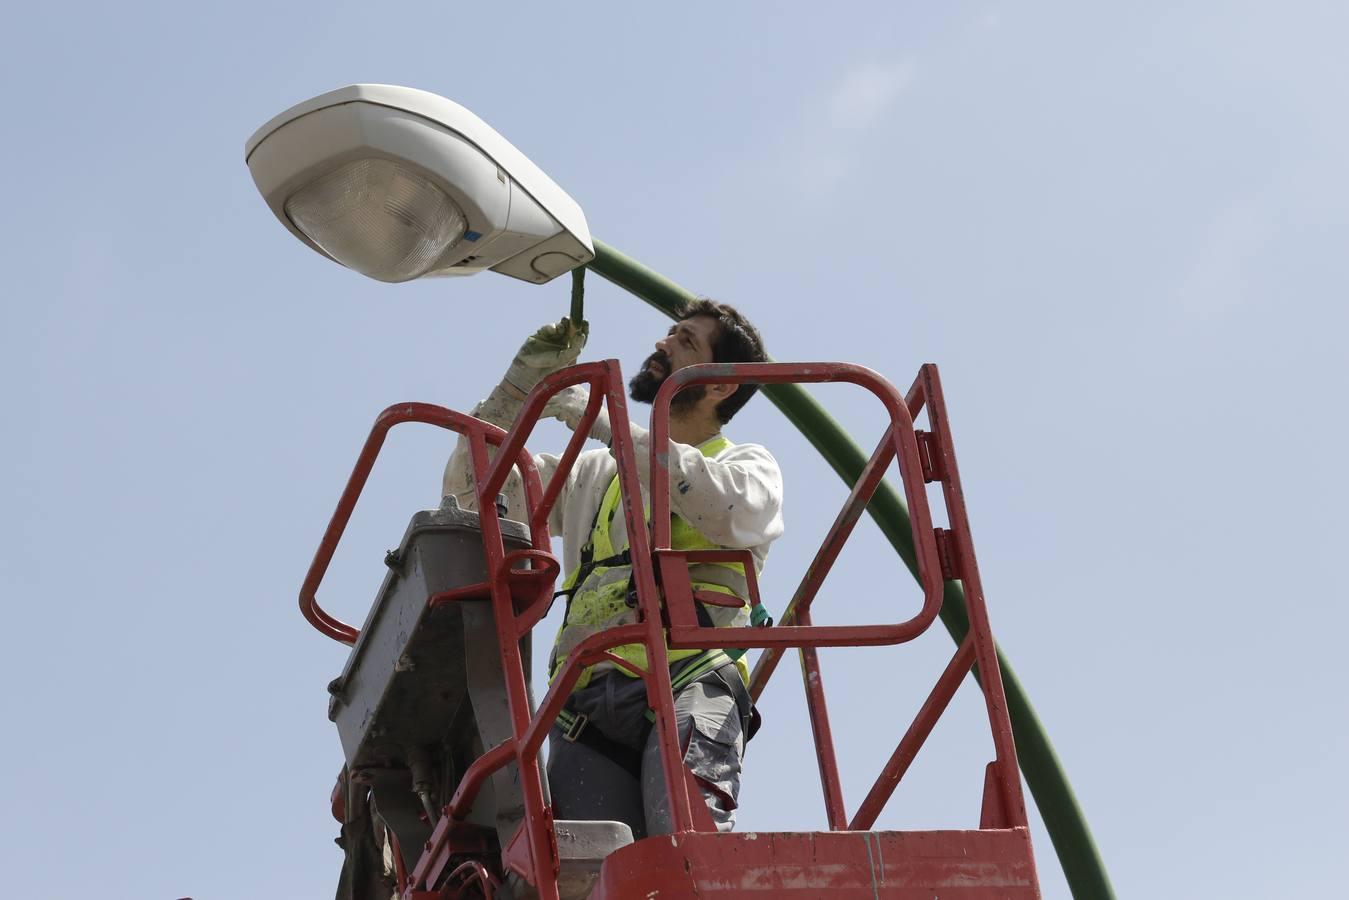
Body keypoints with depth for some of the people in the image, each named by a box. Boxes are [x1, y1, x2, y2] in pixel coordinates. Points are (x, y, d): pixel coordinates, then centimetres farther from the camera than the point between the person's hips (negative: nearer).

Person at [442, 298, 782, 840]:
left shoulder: (748, 465, 23)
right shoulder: (593, 475, 36)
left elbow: (732, 510, -3)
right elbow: (469, 485, 34)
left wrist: (609, 426, 0)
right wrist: (521, 385, 23)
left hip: (688, 680, -3)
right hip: (586, 697, 3)